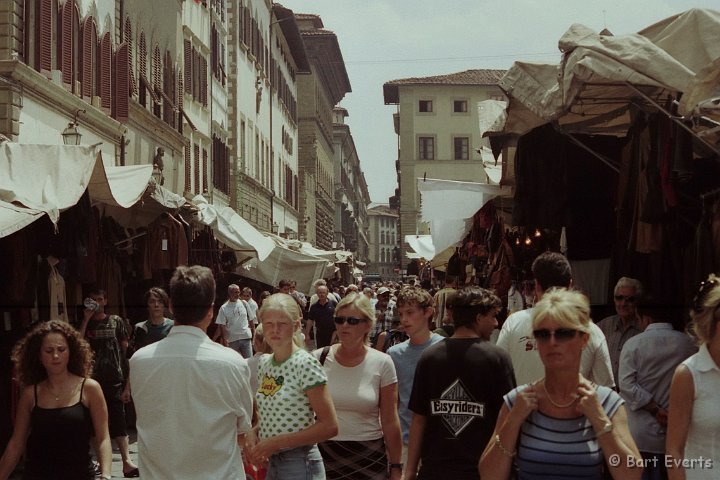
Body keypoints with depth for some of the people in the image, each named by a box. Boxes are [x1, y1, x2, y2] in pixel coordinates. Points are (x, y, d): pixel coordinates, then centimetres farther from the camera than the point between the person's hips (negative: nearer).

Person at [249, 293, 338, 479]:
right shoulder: (264, 363, 4)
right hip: (271, 462, 7)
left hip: (299, 464, -6)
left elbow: (329, 426, -18)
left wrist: (276, 442, -19)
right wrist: (254, 439, -3)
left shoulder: (306, 364, -16)